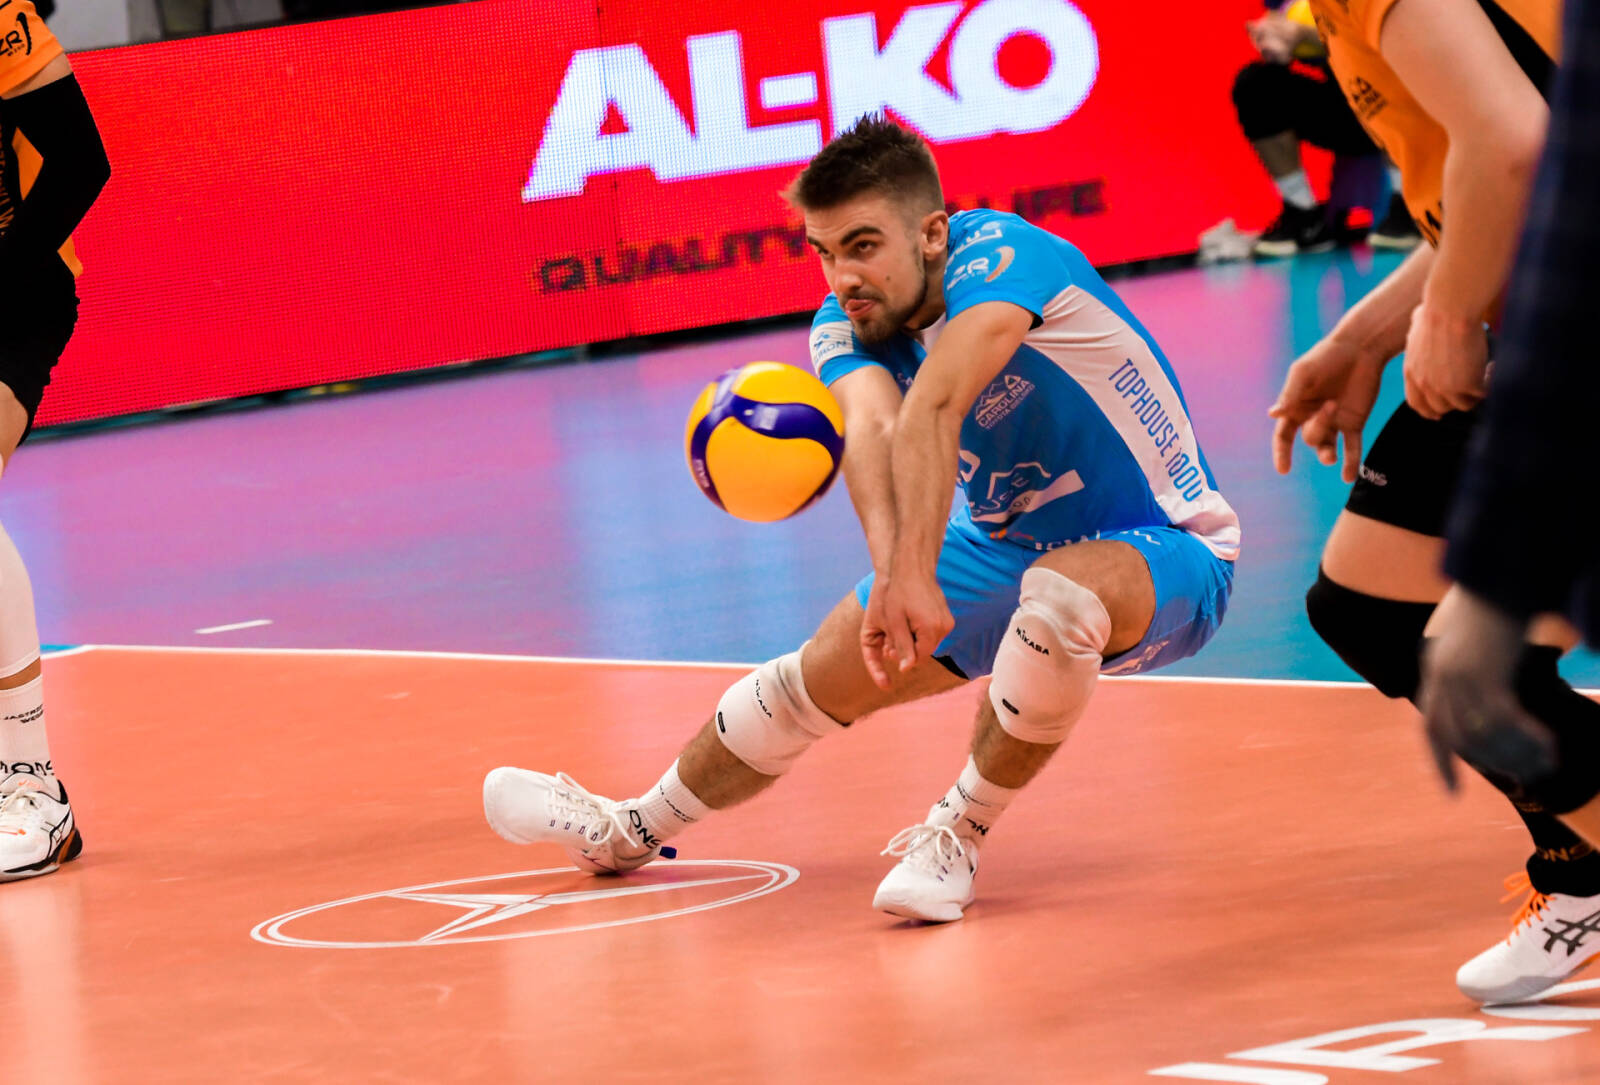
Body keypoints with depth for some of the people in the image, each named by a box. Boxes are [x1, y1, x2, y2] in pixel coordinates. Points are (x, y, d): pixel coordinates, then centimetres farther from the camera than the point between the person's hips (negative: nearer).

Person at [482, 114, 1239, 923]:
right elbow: (872, 430, -32)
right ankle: (631, 829, 30)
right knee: (827, 672, 5)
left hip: (1160, 553, -7)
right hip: (1009, 546, 7)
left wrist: (914, 571, -59)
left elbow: (931, 412, -45)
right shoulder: (844, 327, -10)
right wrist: (891, 570, -53)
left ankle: (956, 835, -17)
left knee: (1059, 595, -38)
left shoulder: (997, 256, -29)